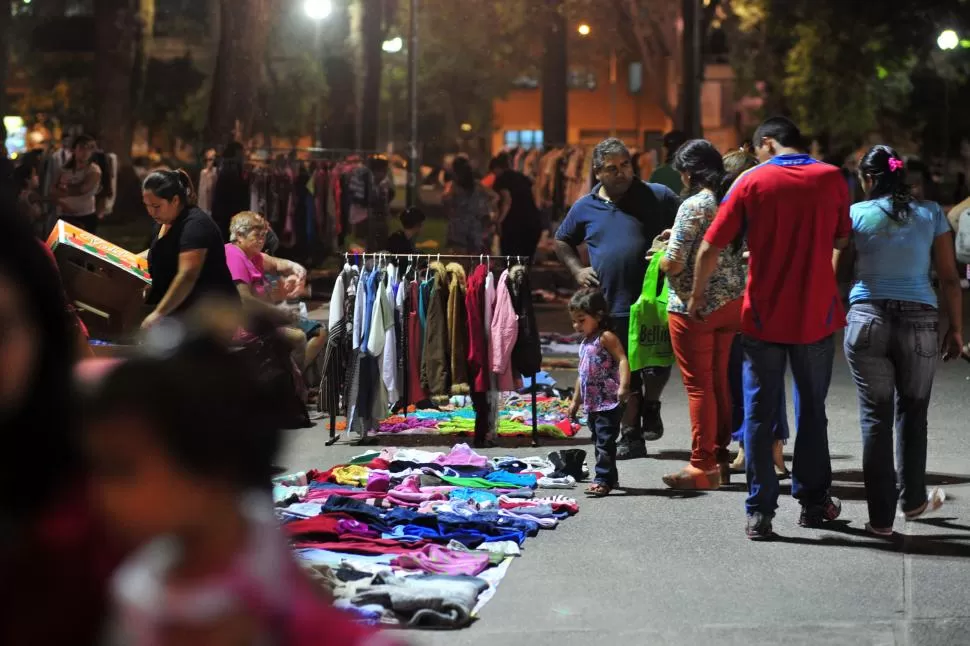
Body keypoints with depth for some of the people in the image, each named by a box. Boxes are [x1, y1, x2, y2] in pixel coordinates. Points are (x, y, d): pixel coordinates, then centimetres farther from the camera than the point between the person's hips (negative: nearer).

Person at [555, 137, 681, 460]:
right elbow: (562, 242, 23)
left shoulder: (657, 196, 1)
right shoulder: (585, 208, 9)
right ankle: (630, 436, 16)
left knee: (656, 364, -3)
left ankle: (651, 407, 30)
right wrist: (576, 269, 6)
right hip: (612, 304, 2)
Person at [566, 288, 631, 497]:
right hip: (592, 403, 10)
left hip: (609, 403, -10)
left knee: (605, 441, -11)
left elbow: (622, 360, -21)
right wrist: (576, 401, 27)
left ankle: (603, 479, -12)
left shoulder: (606, 338, -10)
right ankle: (610, 478, 24)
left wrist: (623, 386, -34)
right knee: (599, 441, 15)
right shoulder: (585, 343, 18)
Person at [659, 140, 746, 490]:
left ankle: (702, 465, 4)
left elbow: (674, 264, -20)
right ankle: (720, 457, 22)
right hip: (731, 302, 7)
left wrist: (661, 255, 3)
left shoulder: (693, 206, -16)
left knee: (699, 385, 0)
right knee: (719, 383, 15)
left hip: (694, 306, -7)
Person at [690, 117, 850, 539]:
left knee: (760, 413, 7)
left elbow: (710, 248, -7)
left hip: (764, 315, -1)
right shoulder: (832, 179, -3)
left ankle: (760, 511, 5)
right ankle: (813, 501, 24)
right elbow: (842, 242, 9)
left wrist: (697, 296, 7)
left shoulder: (752, 182, -7)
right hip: (817, 315, 2)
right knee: (812, 410, 16)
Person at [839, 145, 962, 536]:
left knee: (875, 417, 4)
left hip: (867, 318, -1)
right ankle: (913, 499, 32)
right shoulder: (931, 214, 6)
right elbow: (949, 278, 5)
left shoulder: (856, 215, 3)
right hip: (920, 320, 1)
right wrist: (956, 329, 11)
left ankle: (881, 516, 4)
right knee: (913, 413, 18)